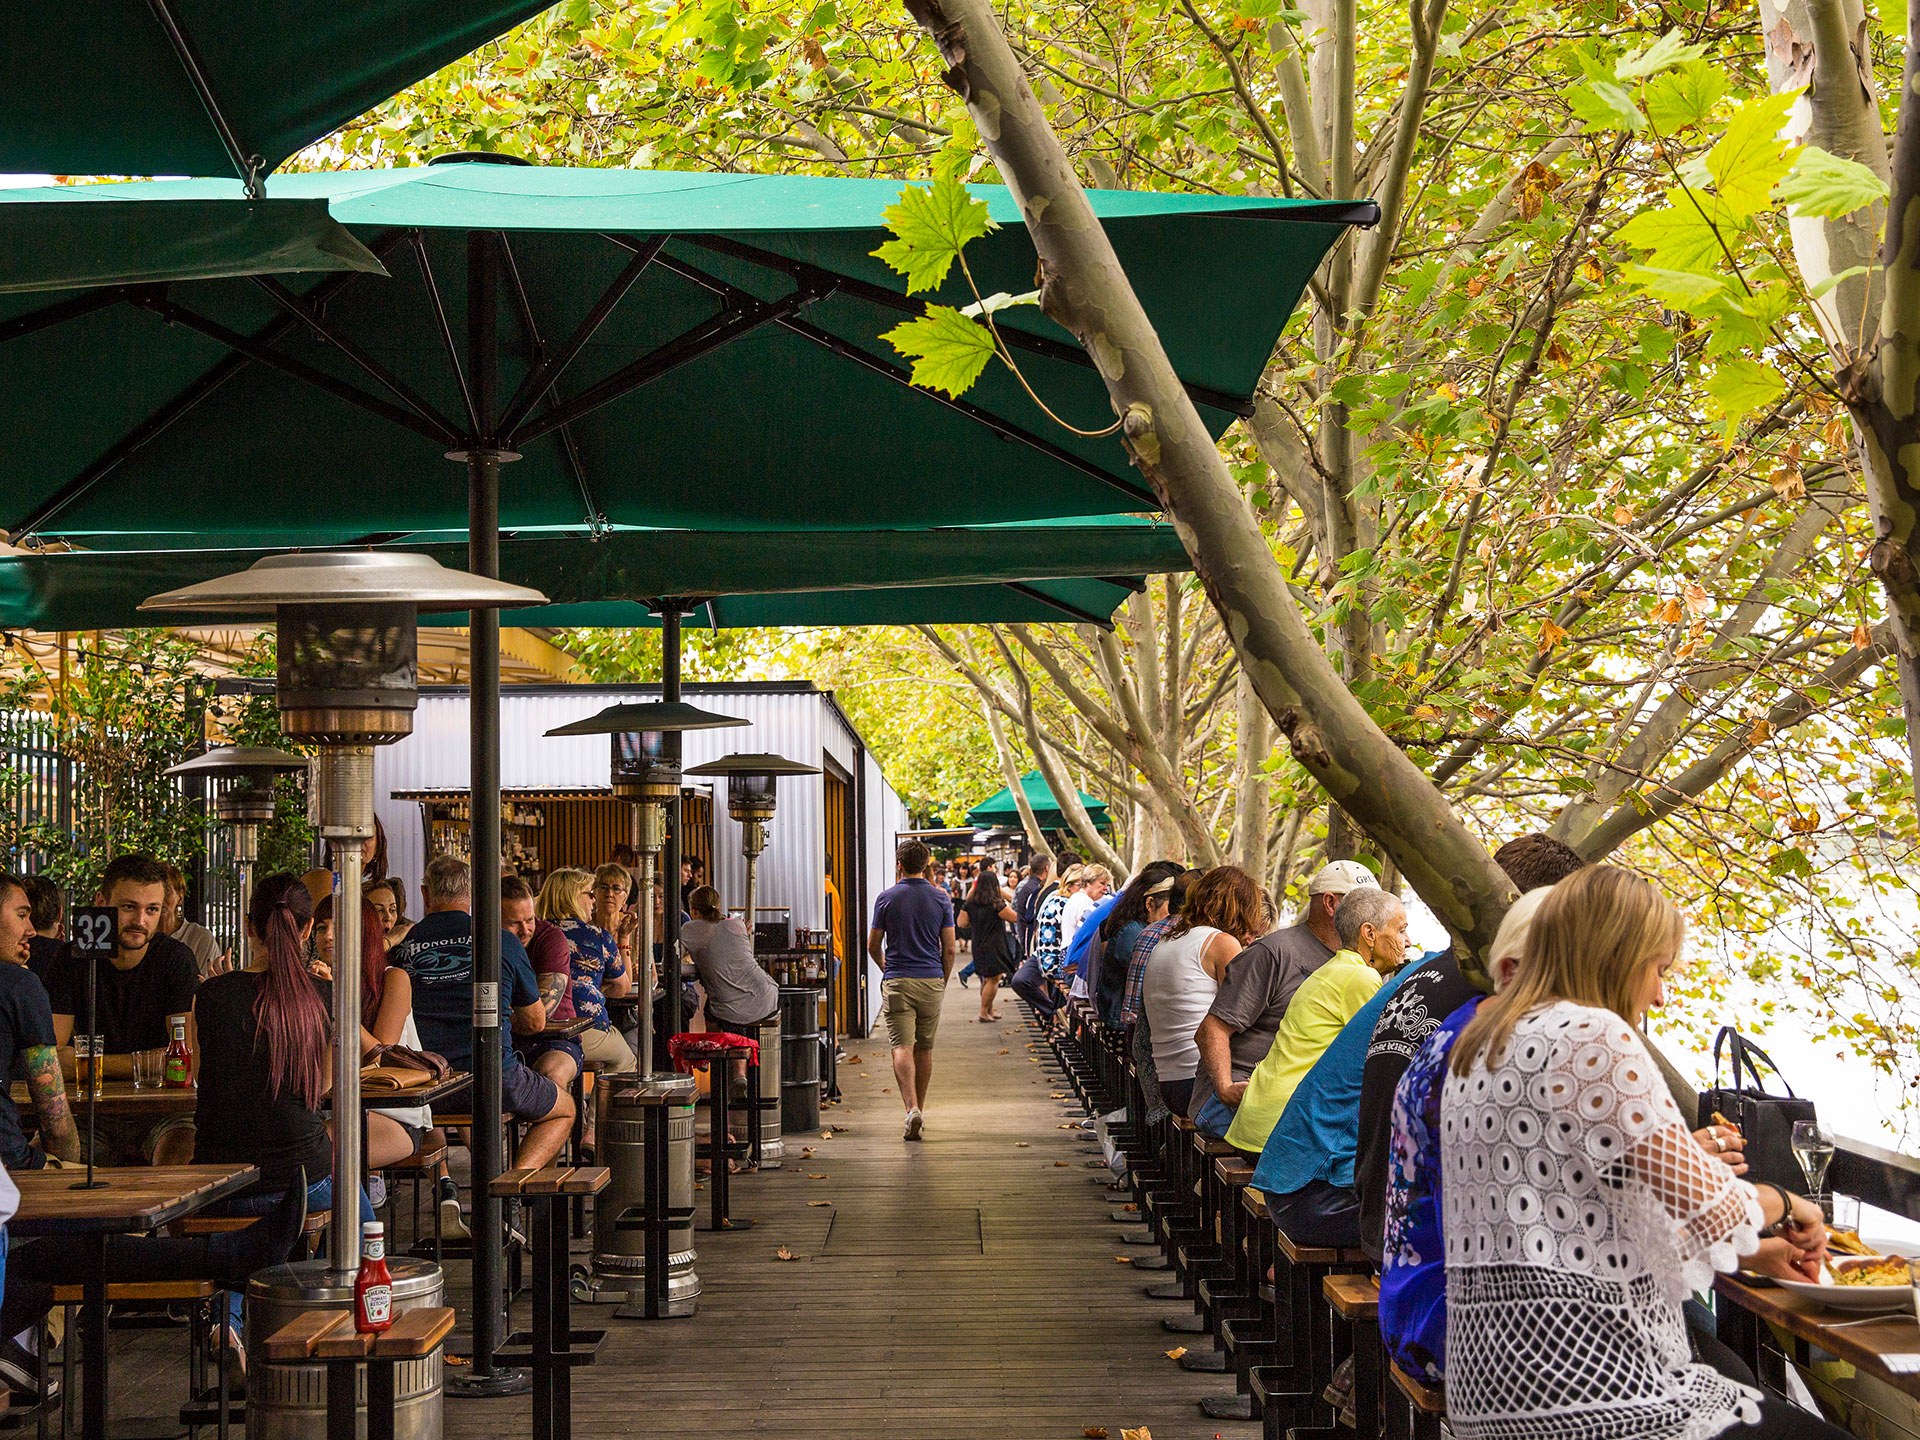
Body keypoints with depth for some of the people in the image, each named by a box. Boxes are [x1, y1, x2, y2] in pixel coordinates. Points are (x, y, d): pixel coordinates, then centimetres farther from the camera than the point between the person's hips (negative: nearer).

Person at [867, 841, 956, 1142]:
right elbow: (950, 950, 1)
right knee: (924, 1048, 15)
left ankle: (912, 1108, -25)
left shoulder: (887, 898, -1)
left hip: (897, 982, -2)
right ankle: (919, 1109, 23)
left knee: (902, 1047, -7)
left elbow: (873, 945, 6)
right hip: (931, 981, 2)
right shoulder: (941, 899, 2)